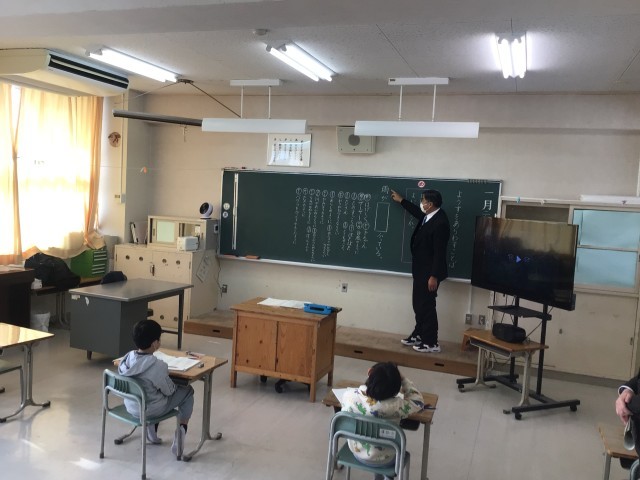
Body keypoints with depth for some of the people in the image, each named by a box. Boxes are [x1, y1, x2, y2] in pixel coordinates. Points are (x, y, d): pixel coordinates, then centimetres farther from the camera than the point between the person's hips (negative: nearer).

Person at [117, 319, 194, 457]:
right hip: (150, 410, -6)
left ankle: (152, 431, 29)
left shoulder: (127, 358, -10)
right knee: (188, 391, 13)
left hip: (130, 406, 6)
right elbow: (169, 390, -15)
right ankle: (181, 429, 2)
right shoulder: (157, 366, -29)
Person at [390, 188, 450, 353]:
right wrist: (401, 200, 37)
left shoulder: (440, 222, -24)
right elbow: (418, 212, 30)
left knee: (427, 306, -2)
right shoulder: (429, 216, 5)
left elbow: (439, 252, -25)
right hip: (421, 270, 10)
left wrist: (434, 276, -24)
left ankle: (431, 343, 8)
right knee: (419, 304, 18)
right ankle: (419, 335, 31)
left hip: (429, 272, -10)